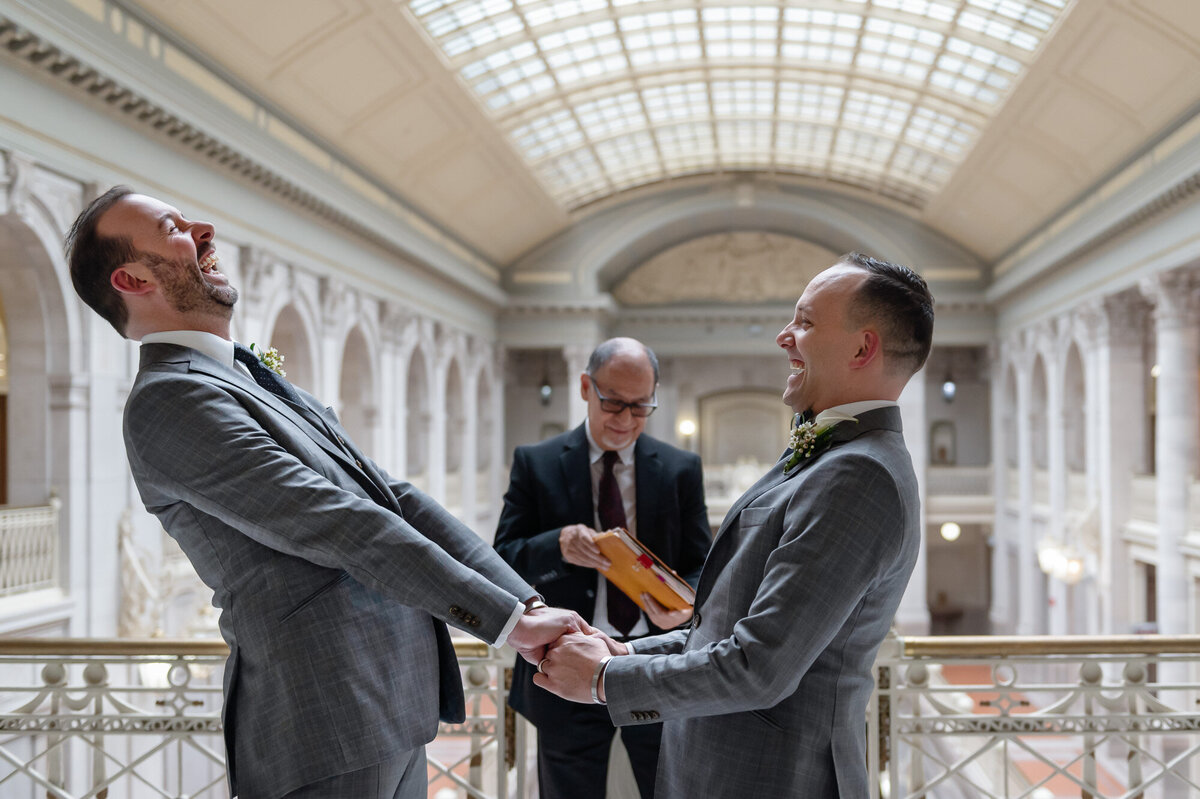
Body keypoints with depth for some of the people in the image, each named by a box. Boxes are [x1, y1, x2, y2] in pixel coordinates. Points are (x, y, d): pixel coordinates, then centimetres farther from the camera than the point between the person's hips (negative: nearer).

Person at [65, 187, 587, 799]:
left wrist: (525, 603, 3)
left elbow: (396, 501, 11)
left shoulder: (254, 382, 18)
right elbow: (342, 528, -18)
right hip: (330, 730, -9)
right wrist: (508, 616, -15)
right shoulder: (169, 400, -13)